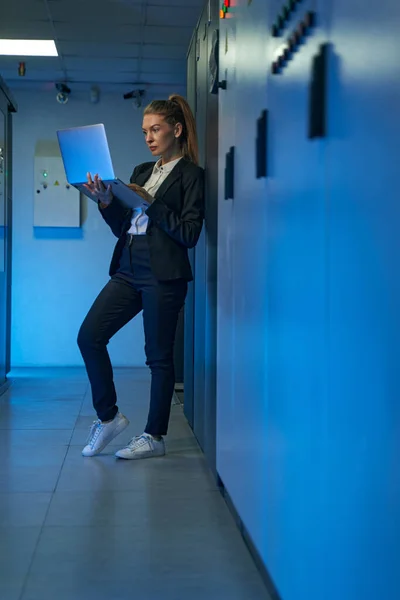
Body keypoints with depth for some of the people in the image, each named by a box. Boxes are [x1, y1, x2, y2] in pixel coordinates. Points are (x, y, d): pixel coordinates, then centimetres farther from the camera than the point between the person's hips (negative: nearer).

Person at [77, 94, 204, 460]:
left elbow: (190, 234, -11)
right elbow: (122, 227, 16)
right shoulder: (141, 172, 19)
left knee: (159, 355, 0)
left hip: (163, 274, -7)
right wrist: (106, 201, -1)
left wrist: (151, 203, -15)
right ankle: (109, 417, 13)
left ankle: (155, 436, 11)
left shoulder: (190, 174, -1)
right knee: (89, 336, -2)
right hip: (128, 269, 7)